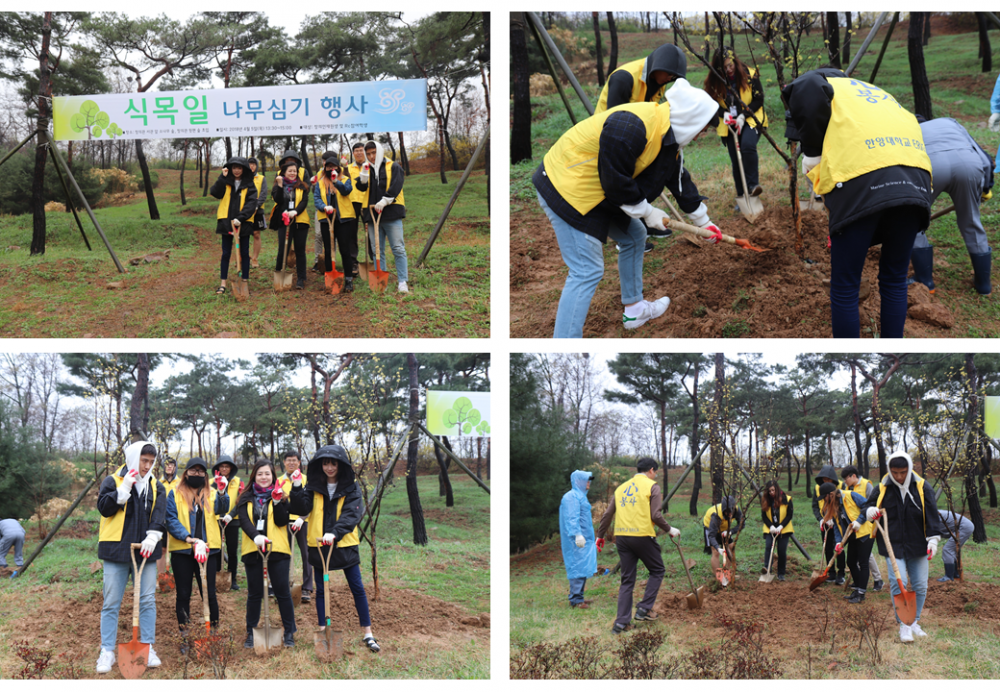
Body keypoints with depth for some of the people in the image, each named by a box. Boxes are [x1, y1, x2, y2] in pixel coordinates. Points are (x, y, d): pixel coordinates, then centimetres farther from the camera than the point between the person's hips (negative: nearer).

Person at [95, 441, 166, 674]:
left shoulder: (156, 487, 10)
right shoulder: (112, 481, 1)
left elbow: (159, 514, -1)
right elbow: (103, 508, -10)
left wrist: (153, 535, -17)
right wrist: (124, 489, -18)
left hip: (145, 551, 3)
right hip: (116, 551, -3)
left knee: (147, 601, 5)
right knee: (111, 603, 1)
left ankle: (147, 647, 14)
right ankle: (107, 652, 8)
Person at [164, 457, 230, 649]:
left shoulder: (211, 493, 9)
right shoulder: (175, 494, 6)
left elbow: (221, 510, -10)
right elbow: (170, 519, -4)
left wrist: (222, 493, -29)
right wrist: (188, 538, -17)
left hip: (208, 549, 1)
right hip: (182, 550, 0)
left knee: (209, 594, 0)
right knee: (183, 595, 5)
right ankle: (184, 638, 12)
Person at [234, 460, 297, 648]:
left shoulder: (280, 496, 6)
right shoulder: (246, 499, 8)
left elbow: (282, 521, -6)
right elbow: (244, 521, -6)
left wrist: (278, 501, -18)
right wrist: (256, 536, -24)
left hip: (277, 549, -1)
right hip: (252, 550, 1)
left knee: (282, 592, 0)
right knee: (254, 594, 8)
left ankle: (289, 632, 9)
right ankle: (251, 633, 16)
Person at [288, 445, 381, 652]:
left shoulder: (351, 489, -4)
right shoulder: (313, 487, 3)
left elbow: (352, 514, -15)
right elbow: (302, 509, -9)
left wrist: (335, 533, -30)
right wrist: (297, 489, -24)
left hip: (345, 544, -2)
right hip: (318, 545, 2)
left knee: (357, 588, 0)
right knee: (321, 589, 11)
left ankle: (367, 633, 7)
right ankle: (322, 631, 21)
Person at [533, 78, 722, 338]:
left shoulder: (668, 136, 5)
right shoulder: (631, 128, -28)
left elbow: (679, 180, 20)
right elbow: (616, 183, -24)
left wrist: (704, 221, 28)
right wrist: (647, 213, -11)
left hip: (597, 190, 11)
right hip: (566, 189, -11)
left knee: (635, 236, 22)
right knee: (587, 271, -14)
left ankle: (634, 309, 39)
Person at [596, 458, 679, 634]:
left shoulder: (622, 487, 17)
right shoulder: (652, 487, -1)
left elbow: (607, 515, 17)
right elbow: (656, 516, -11)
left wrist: (600, 536, 26)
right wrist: (670, 530, 5)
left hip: (621, 537, 6)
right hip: (642, 535, -6)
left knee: (627, 580, 11)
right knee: (657, 571, 15)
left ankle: (622, 622, 6)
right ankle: (644, 608, 6)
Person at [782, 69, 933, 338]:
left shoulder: (825, 83, 20)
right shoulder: (879, 96, 39)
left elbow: (807, 88, -5)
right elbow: (911, 126, 25)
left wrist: (812, 153, 6)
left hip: (862, 183, -6)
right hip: (914, 182, 6)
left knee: (845, 288, 6)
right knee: (894, 281, 20)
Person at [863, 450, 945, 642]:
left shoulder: (922, 488, -2)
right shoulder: (883, 489, -1)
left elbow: (932, 515, 0)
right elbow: (869, 506, 10)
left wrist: (933, 539, -8)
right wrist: (870, 511, -14)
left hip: (917, 545, 1)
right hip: (892, 545, -1)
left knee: (920, 586, 6)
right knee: (898, 583, -13)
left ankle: (914, 622, 24)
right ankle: (903, 625, 0)